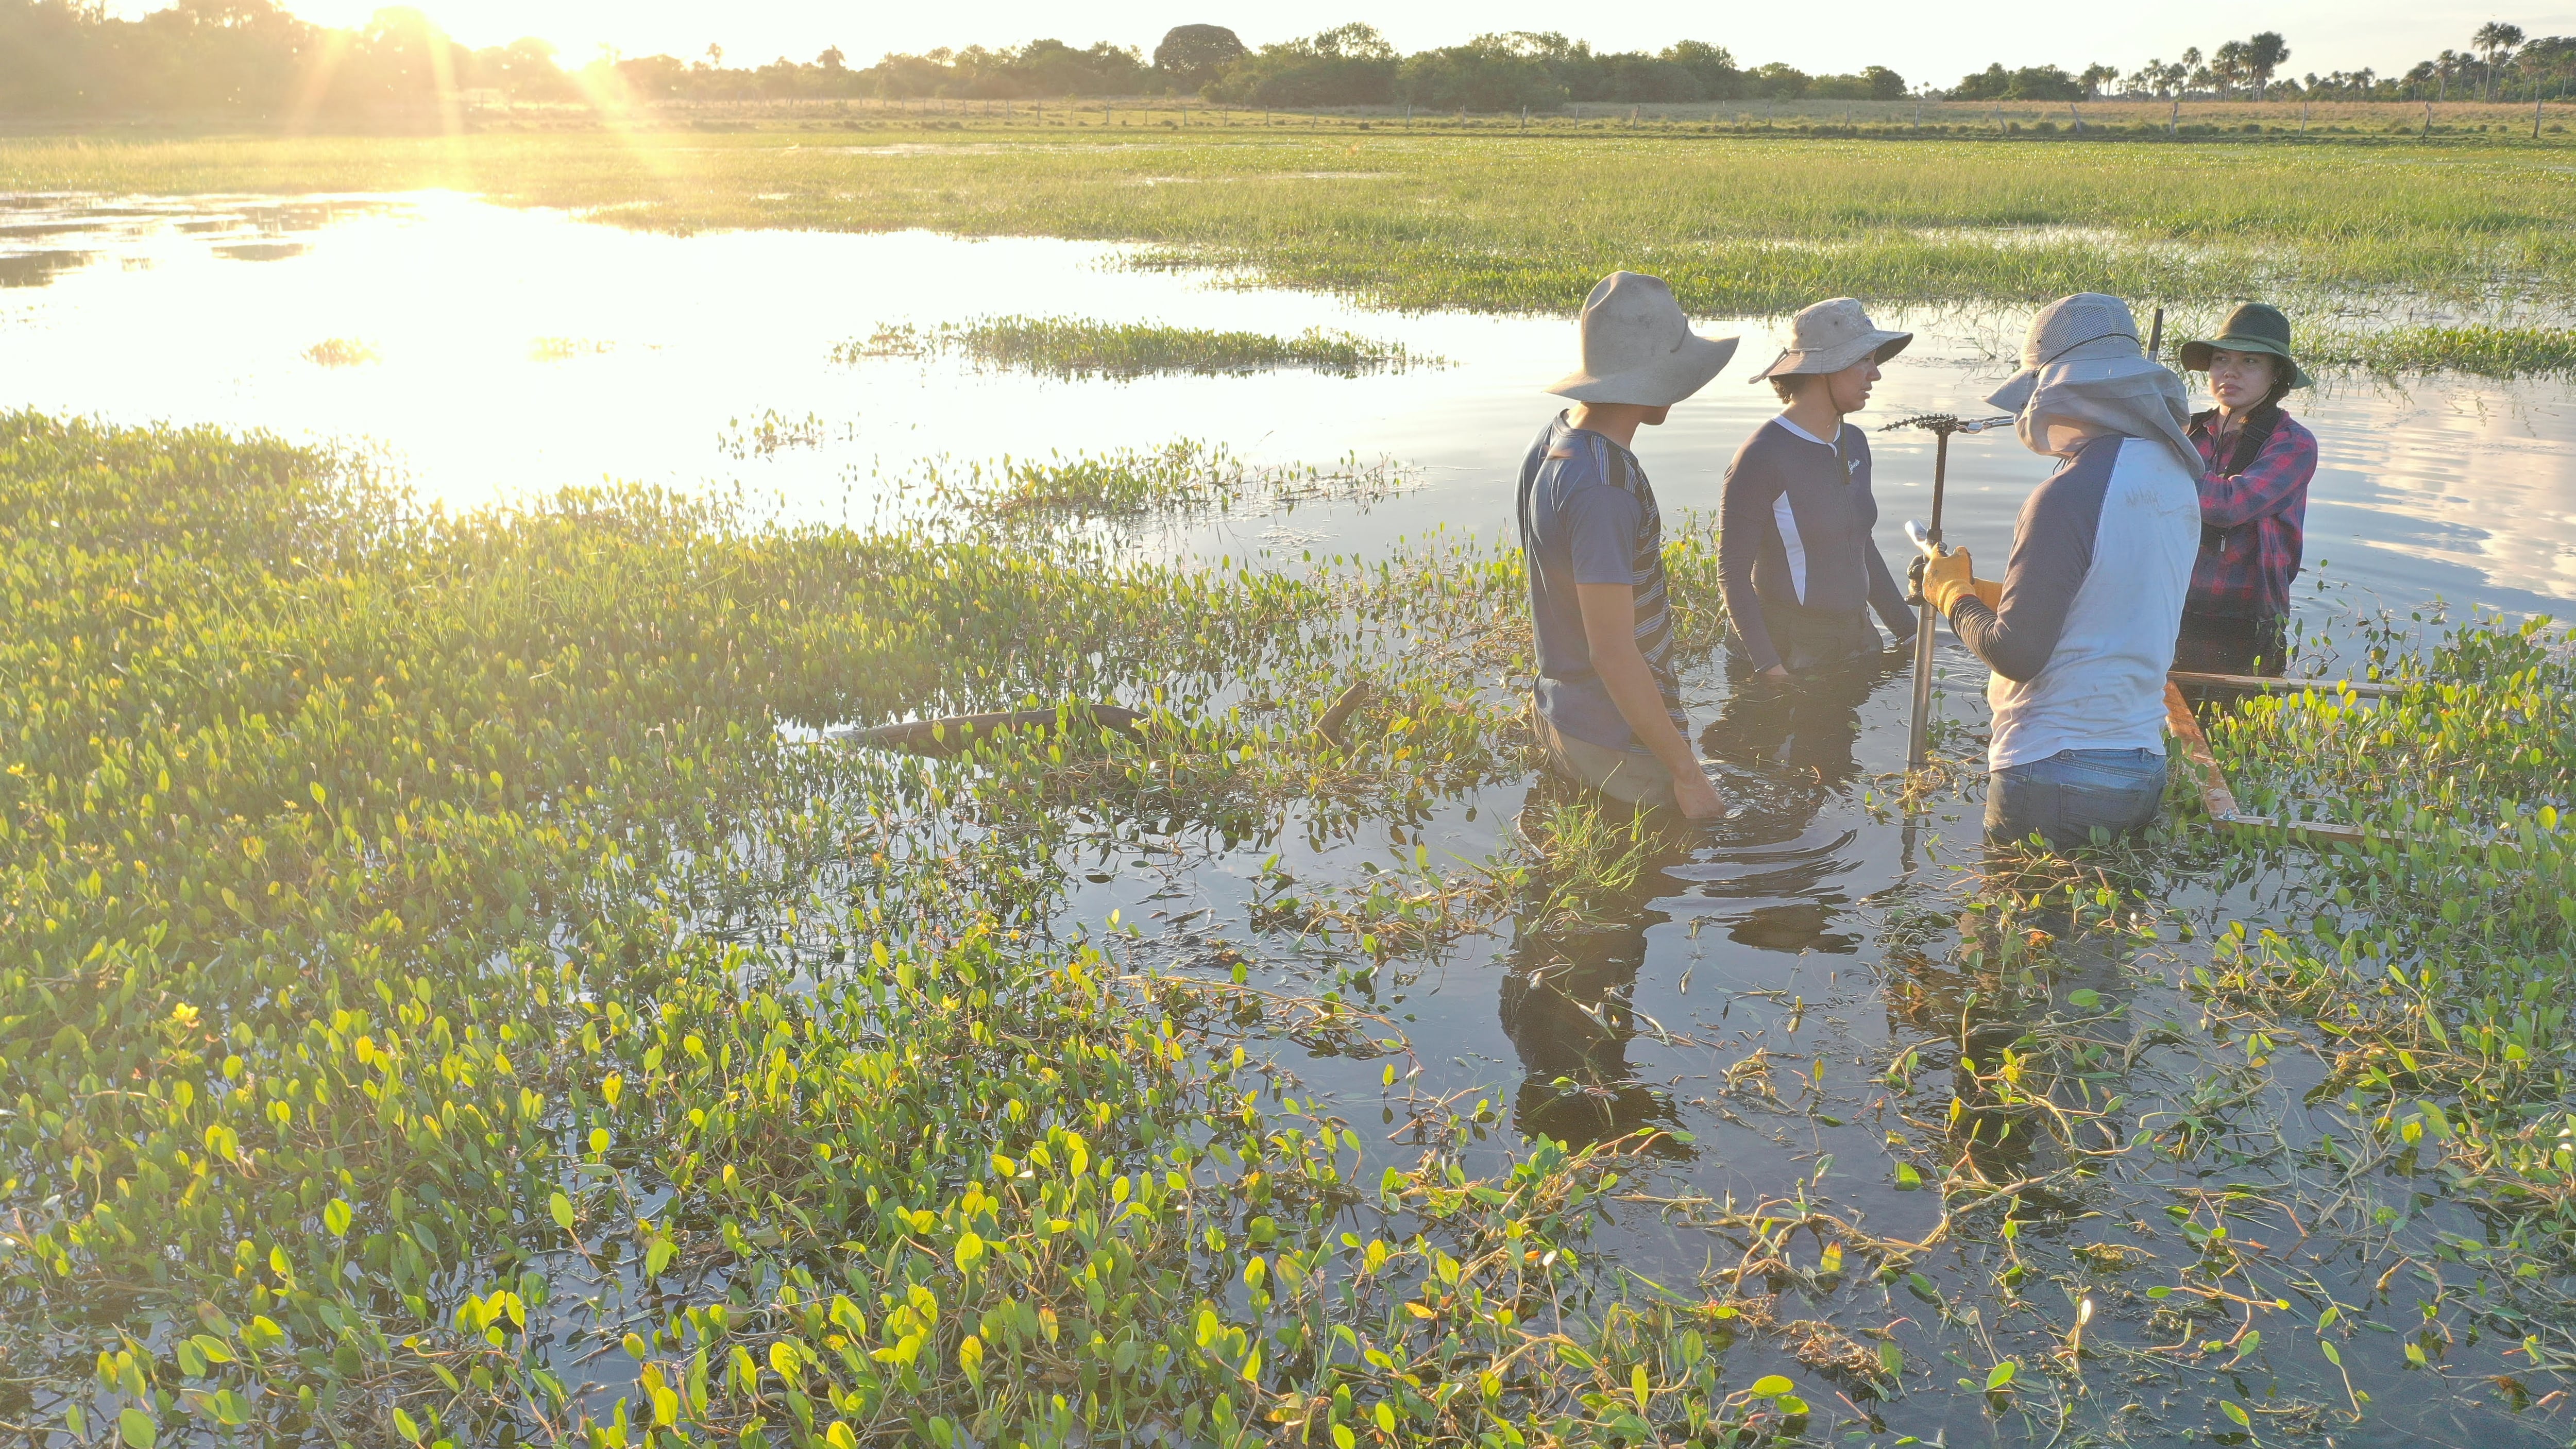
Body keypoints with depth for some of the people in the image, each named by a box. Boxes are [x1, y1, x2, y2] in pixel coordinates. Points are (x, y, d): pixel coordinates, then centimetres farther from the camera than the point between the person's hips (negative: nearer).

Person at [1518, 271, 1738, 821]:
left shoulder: (1552, 442, 3)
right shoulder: (1602, 486, -27)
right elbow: (1613, 654, -27)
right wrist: (1687, 772, -18)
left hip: (1561, 715, 9)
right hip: (1623, 743, -9)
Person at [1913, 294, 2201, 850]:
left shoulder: (2070, 495, -19)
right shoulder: (2175, 477, 8)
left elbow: (2016, 653, -18)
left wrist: (1954, 596, 0)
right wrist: (1978, 588, 18)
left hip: (2055, 774, -8)